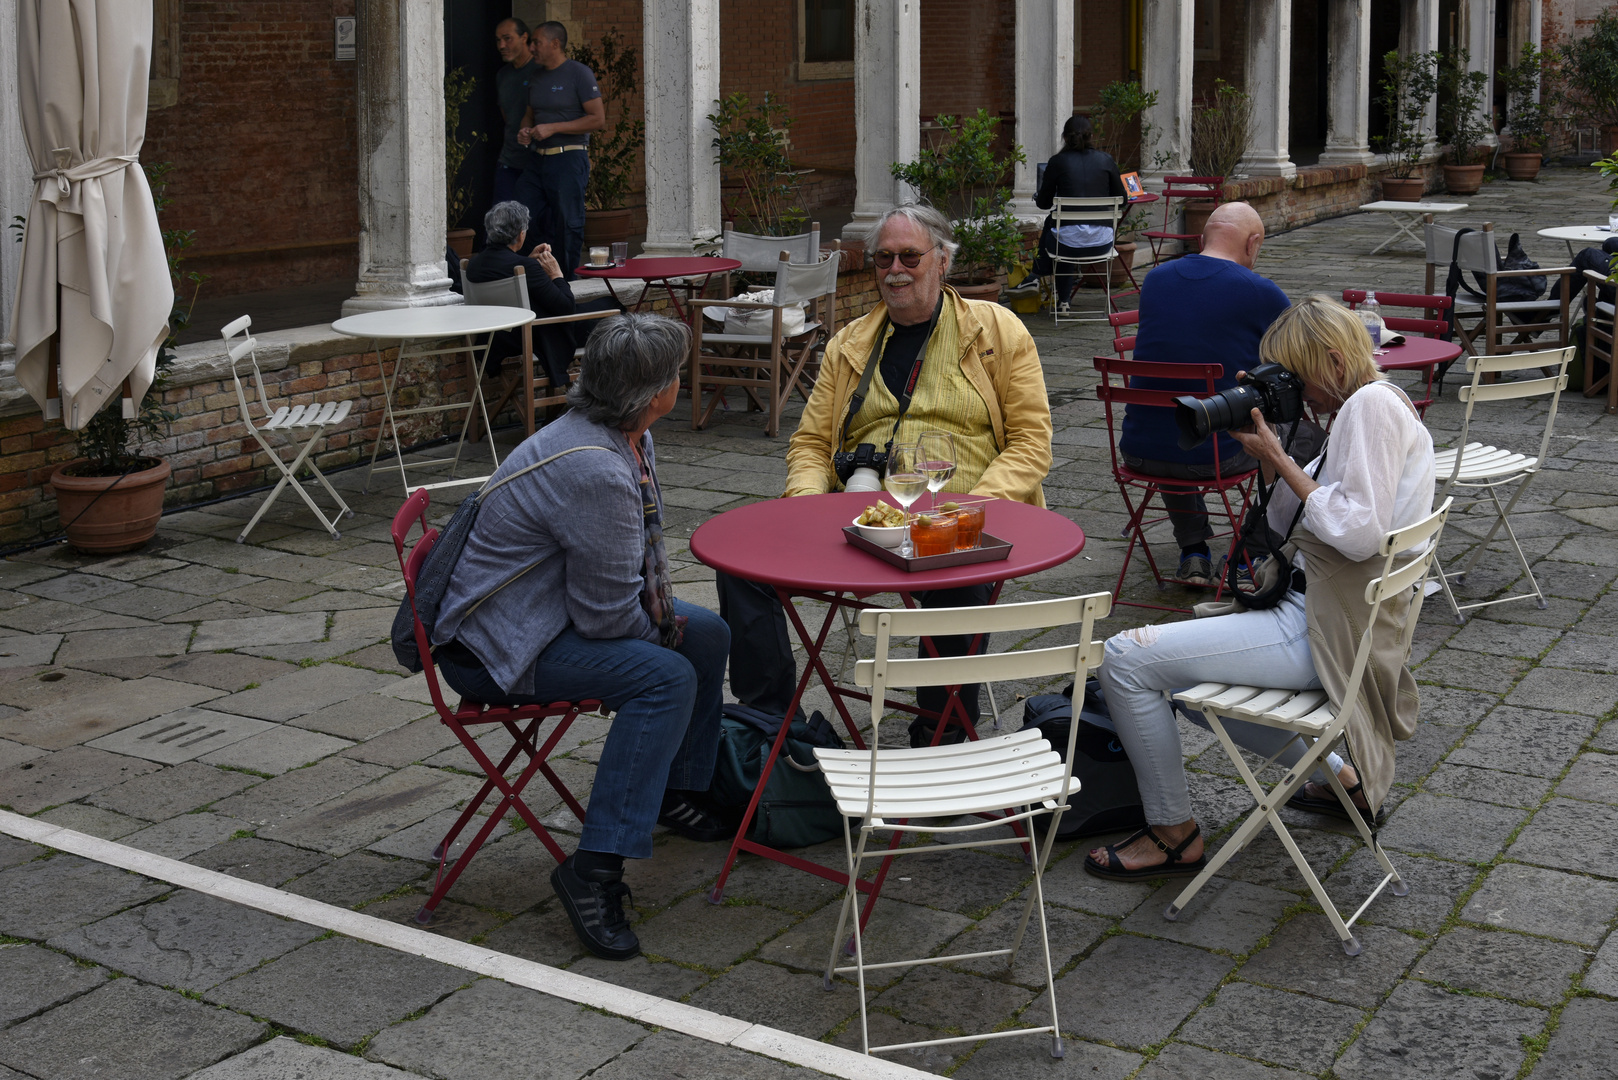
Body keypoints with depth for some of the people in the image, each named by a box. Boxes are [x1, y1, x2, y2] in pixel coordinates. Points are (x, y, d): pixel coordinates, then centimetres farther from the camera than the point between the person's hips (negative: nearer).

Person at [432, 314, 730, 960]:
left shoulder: (627, 440, 3)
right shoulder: (594, 471, -30)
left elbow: (638, 559, 20)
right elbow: (608, 612, -24)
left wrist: (663, 612, 4)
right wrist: (657, 629, -4)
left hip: (558, 610, 11)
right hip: (494, 645, -11)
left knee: (706, 636, 14)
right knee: (666, 675, -27)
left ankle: (678, 792, 32)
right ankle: (595, 869, -27)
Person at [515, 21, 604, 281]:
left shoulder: (579, 74, -5)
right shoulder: (536, 78, 16)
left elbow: (598, 119, -11)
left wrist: (552, 128, -14)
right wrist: (524, 131, 5)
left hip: (568, 159, -7)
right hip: (536, 159, 7)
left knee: (567, 226, -2)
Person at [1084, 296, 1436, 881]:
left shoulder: (1373, 404, -15)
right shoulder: (1362, 409, 17)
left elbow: (1360, 533, -26)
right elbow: (1287, 525, 17)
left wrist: (1280, 458, -18)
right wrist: (1265, 450, 2)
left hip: (1321, 630, -11)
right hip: (1312, 609, 11)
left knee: (1126, 657, -12)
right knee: (1183, 677, 30)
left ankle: (1174, 833, 2)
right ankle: (1342, 777, 28)